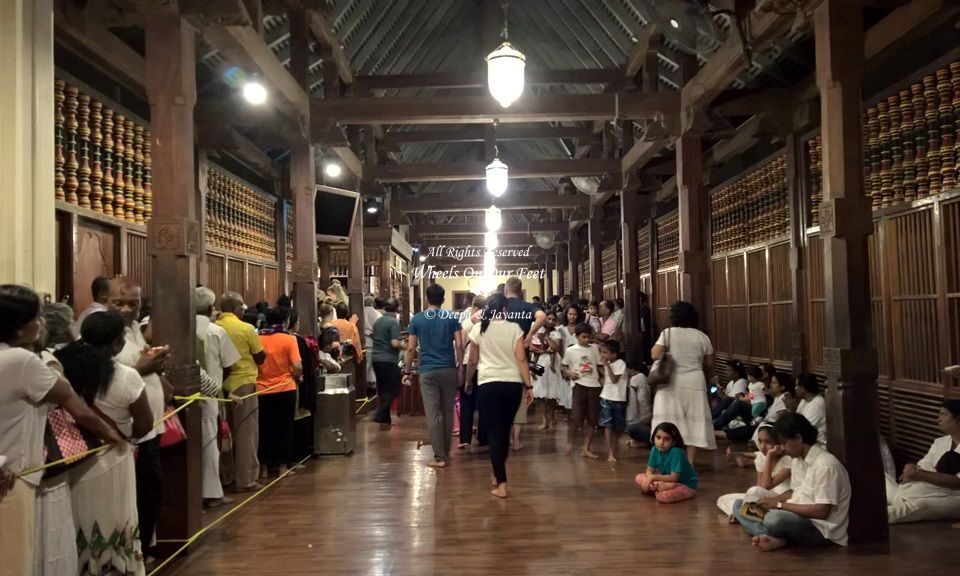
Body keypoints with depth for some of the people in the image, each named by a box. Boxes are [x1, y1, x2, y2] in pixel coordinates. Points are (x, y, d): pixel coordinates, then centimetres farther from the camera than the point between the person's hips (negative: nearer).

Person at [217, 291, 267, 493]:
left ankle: (225, 476, 23)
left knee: (225, 432, 14)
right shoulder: (246, 328, -10)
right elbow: (260, 357, -2)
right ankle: (246, 479, 4)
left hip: (221, 385, 5)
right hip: (243, 383, -5)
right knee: (246, 433, 2)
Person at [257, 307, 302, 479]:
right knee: (284, 429, 9)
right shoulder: (289, 339, -8)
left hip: (262, 390, 2)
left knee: (264, 429, 13)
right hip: (285, 389, -2)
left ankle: (264, 467, 17)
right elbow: (297, 367, -13)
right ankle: (283, 466, 13)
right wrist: (296, 377, 6)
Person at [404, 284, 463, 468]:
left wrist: (407, 372, 9)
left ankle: (439, 456, 0)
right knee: (448, 411, 14)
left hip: (427, 371, -1)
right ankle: (446, 451, 24)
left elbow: (411, 348, 1)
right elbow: (459, 345, -4)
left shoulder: (417, 319, 2)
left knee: (433, 414, 0)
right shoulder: (452, 317, 2)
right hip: (449, 370, 1)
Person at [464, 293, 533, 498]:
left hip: (488, 384, -2)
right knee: (504, 431, 17)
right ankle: (498, 475, 32)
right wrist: (528, 386, -2)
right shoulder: (514, 328, 2)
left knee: (494, 433, 1)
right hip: (513, 384, 2)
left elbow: (473, 361, 7)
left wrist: (468, 381, 22)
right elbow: (521, 359, -4)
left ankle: (501, 484, -4)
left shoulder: (479, 328, 2)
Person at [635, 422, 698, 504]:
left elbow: (673, 478, -27)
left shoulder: (676, 453, -27)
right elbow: (649, 470, -2)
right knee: (639, 478, -3)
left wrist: (653, 477, -23)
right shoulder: (655, 450, -8)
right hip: (667, 481, 7)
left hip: (686, 485, -7)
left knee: (663, 496, -36)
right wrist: (650, 479, -25)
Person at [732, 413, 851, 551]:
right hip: (796, 517, 10)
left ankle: (772, 536, -7)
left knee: (775, 519, -40)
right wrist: (773, 500, -1)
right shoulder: (797, 458, 9)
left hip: (820, 529, -10)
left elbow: (822, 511, -22)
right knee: (739, 505, 4)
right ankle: (771, 538, -19)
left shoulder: (825, 465, -20)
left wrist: (779, 504, -19)